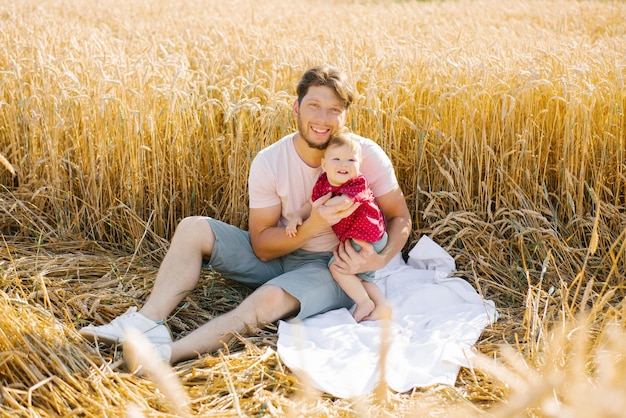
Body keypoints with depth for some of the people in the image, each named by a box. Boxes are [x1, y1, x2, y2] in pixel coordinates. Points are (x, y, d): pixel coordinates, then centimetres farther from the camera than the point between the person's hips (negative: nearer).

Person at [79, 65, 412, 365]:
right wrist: (312, 225, -28)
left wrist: (379, 259, -26)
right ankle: (148, 322, -24)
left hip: (334, 267, -4)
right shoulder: (269, 163, -12)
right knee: (192, 229, -11)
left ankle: (164, 354, -36)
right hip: (278, 256, 4)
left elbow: (400, 217, -5)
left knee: (269, 298, -36)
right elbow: (261, 246, -11)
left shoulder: (366, 154, -16)